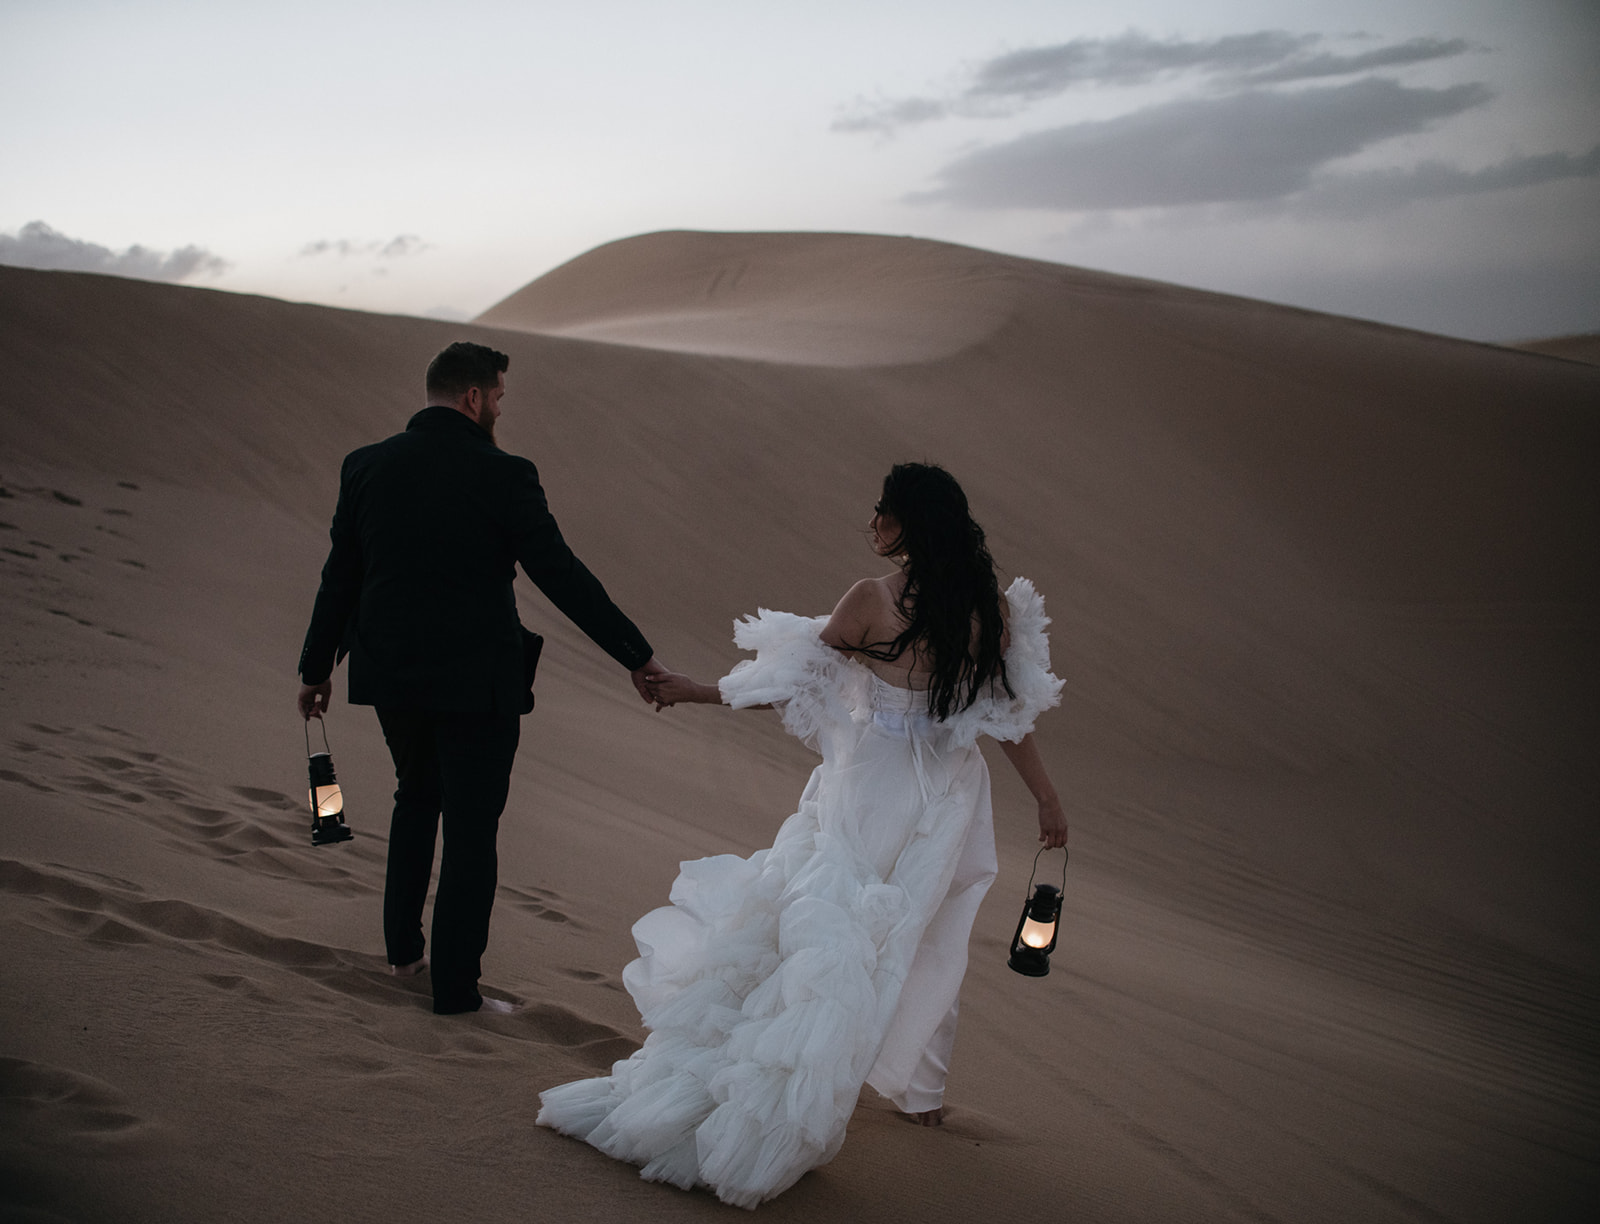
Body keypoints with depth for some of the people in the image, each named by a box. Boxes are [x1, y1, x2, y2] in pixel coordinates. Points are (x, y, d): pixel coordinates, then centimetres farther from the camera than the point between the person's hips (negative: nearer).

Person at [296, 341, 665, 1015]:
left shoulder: (366, 466, 0)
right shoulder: (503, 475, -14)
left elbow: (340, 575, 6)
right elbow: (561, 575, -14)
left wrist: (316, 668, 18)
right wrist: (636, 656, -8)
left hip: (391, 676, 5)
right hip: (476, 681, -5)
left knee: (417, 796, 27)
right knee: (471, 830, 6)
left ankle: (402, 947, 35)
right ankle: (455, 985, 12)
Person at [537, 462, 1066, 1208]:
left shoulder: (871, 602, -14)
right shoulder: (994, 608, -4)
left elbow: (792, 684, -7)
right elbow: (1012, 715, -1)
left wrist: (695, 692, 4)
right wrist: (1047, 798, 11)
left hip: (868, 794, -3)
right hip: (945, 806, 3)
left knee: (821, 932, 3)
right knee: (919, 942, 17)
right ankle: (917, 1090, 27)